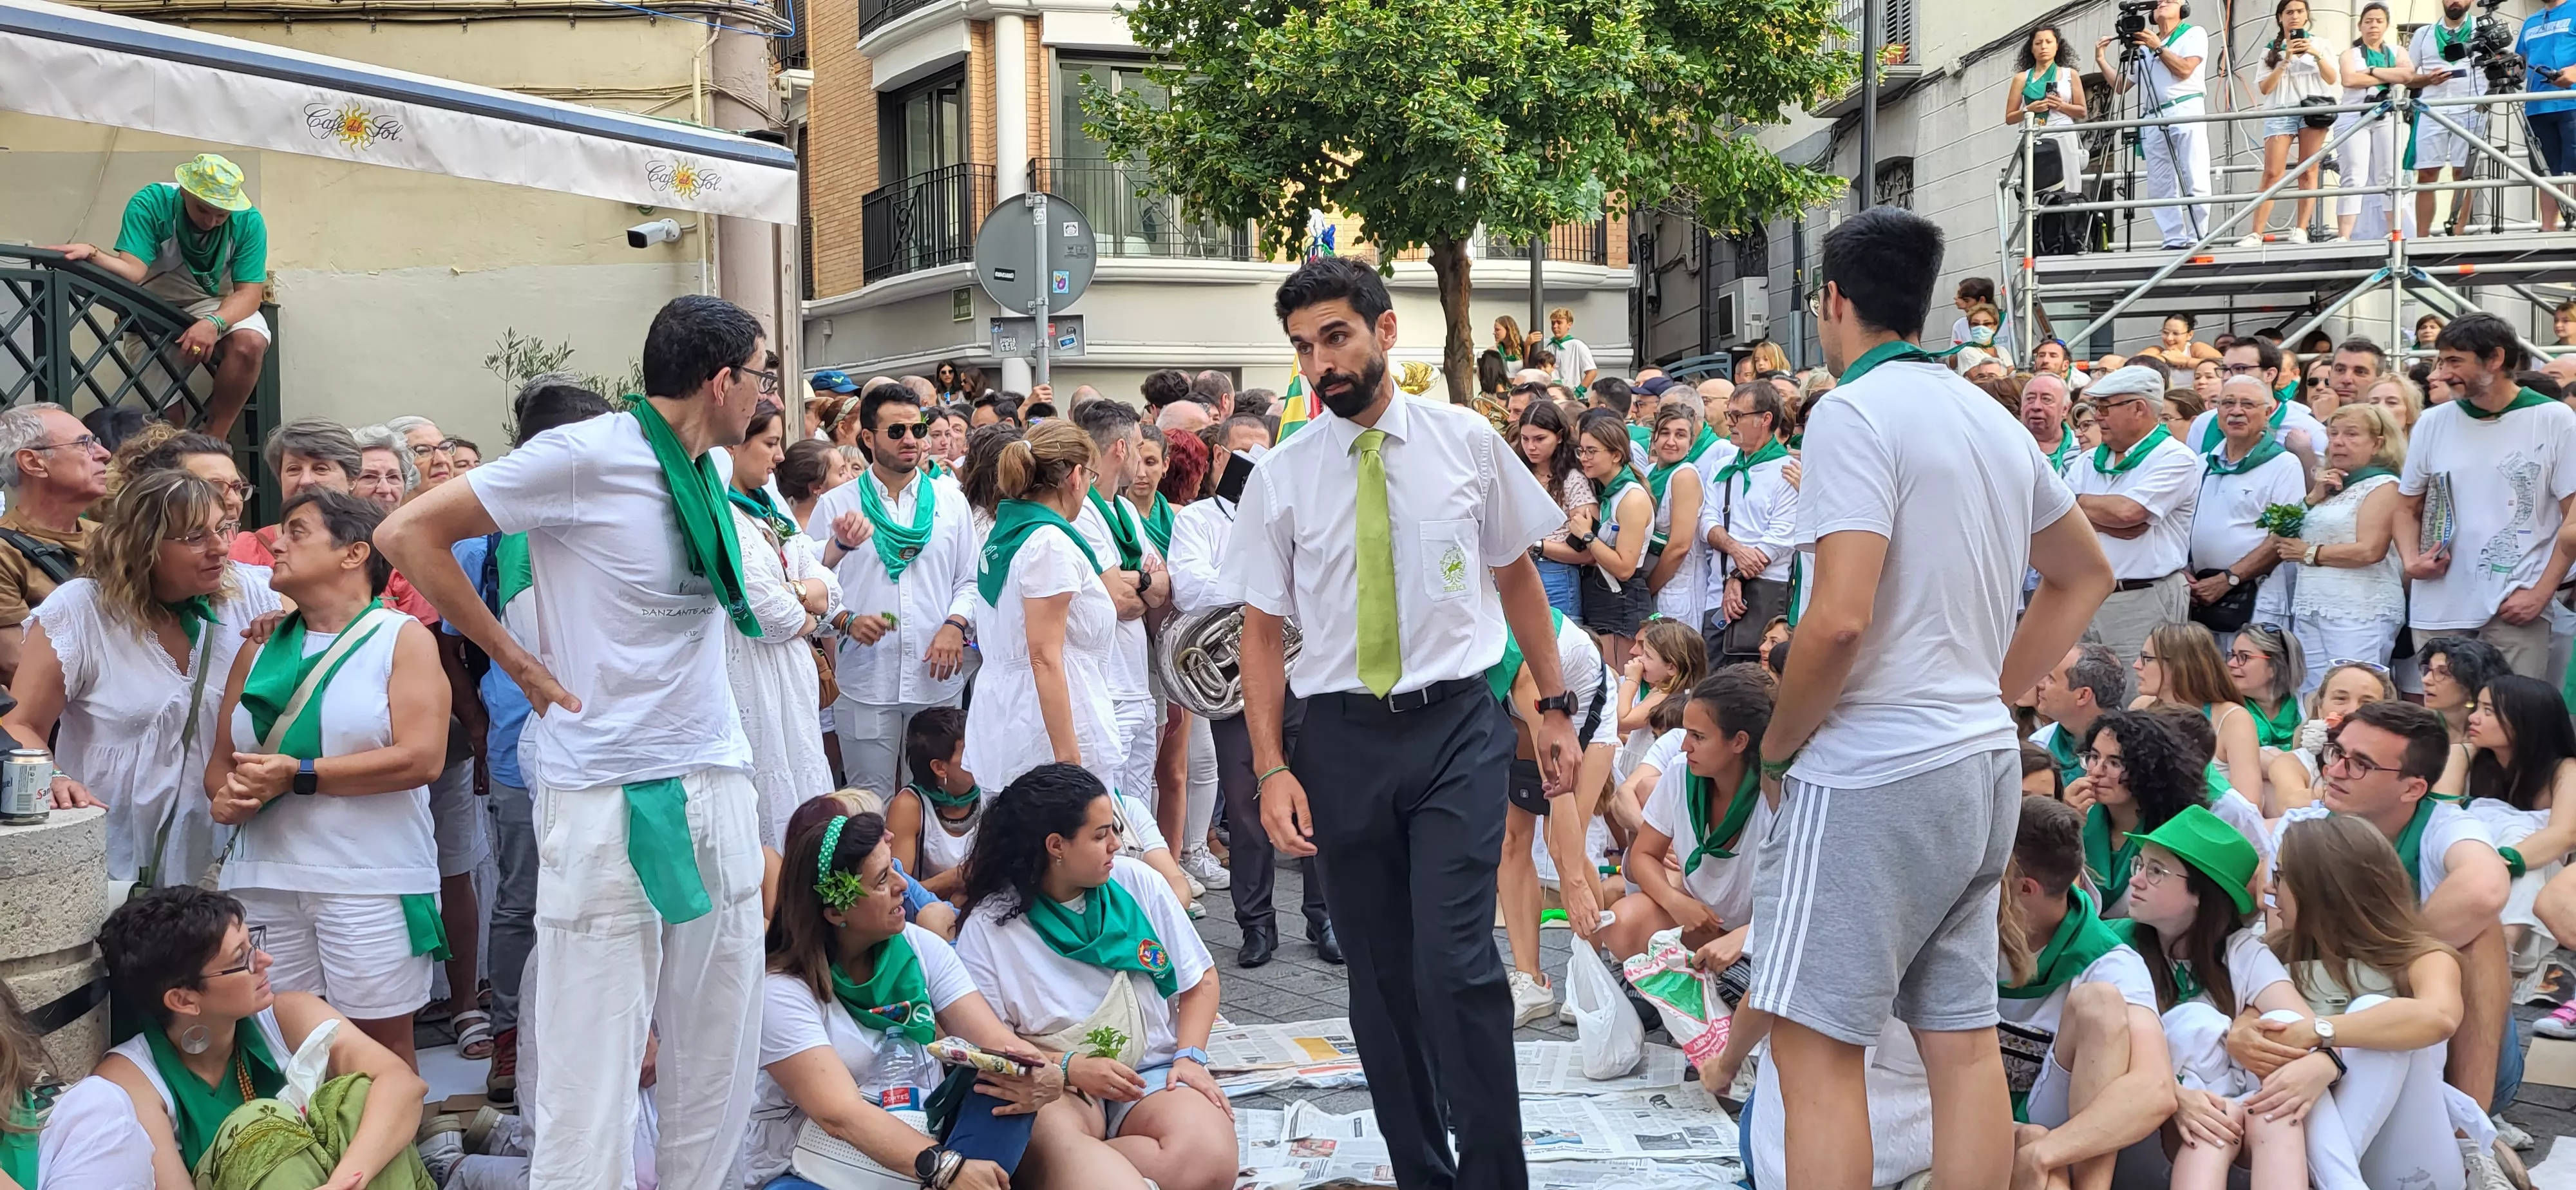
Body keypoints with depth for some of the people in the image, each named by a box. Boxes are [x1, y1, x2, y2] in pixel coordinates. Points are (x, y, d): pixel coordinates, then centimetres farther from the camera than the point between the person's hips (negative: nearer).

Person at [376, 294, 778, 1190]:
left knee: (720, 1053, 13)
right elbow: (407, 534, -10)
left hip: (718, 781, 7)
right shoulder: (587, 457, -12)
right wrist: (517, 663, -8)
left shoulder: (708, 471, 10)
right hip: (610, 793, -7)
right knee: (593, 1065, -3)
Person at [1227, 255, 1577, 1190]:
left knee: (1457, 966, -13)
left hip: (1457, 727, -2)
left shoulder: (1466, 442, 1)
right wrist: (1271, 770, -3)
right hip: (1340, 737, 2)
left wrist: (1554, 705, 12)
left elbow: (1517, 575, 13)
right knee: (1379, 975, 8)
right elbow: (1263, 630, 5)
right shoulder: (1281, 476, 1)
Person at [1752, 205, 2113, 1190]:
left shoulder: (1853, 412, -12)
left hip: (1872, 775, -9)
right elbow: (2085, 575, 27)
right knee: (1962, 1036, 10)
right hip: (1983, 764, 9)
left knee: (1815, 1044, -5)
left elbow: (1841, 618, -22)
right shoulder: (1995, 421, 14)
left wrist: (1776, 743, -7)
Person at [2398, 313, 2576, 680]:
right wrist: (2411, 561, -3)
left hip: (2516, 609, -3)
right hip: (2438, 608, 4)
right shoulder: (2433, 423, 8)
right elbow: (2408, 509, 17)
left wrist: (2540, 594, -10)